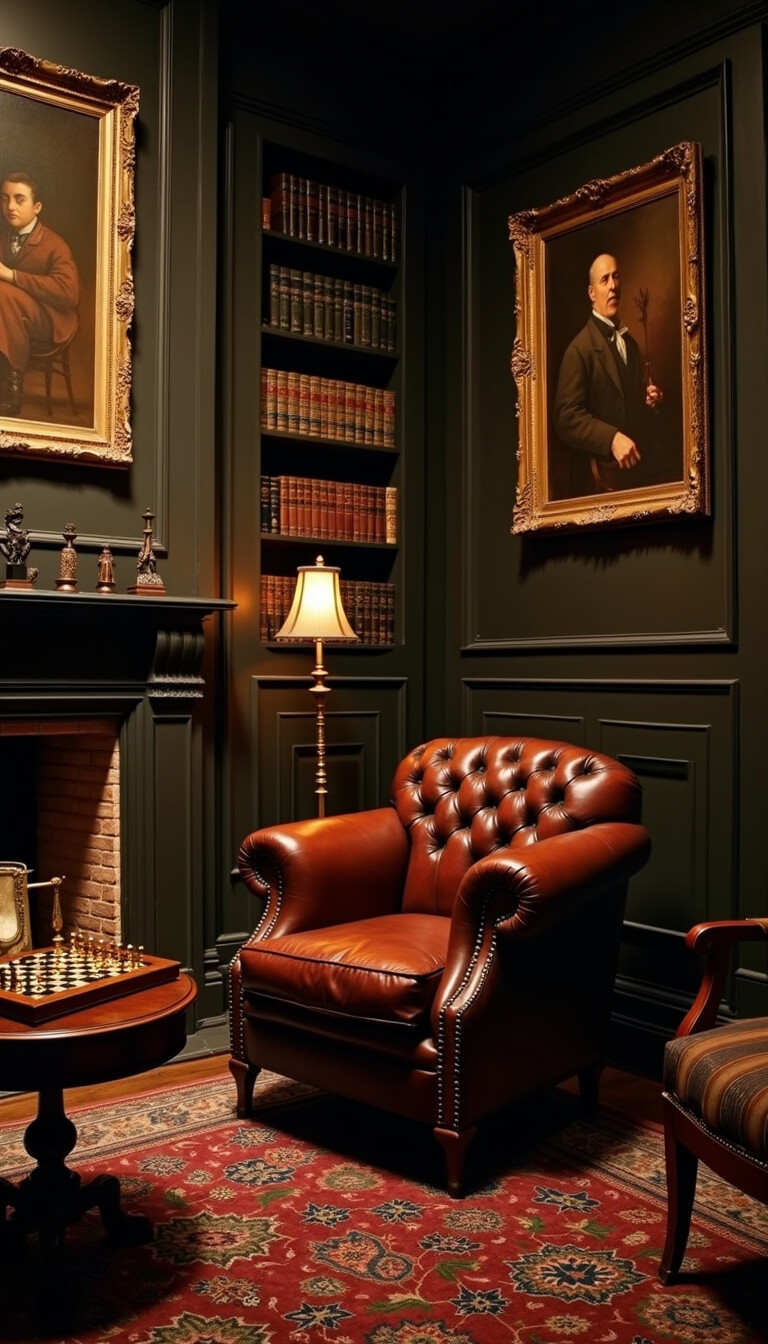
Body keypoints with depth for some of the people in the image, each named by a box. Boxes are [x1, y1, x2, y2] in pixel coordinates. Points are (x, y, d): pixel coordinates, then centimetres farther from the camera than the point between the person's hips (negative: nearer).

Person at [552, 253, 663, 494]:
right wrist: (612, 438, -28)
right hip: (606, 479, -7)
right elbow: (566, 416, -19)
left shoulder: (631, 343, 15)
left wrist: (651, 399, 3)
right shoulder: (580, 348, -11)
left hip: (640, 470, 7)